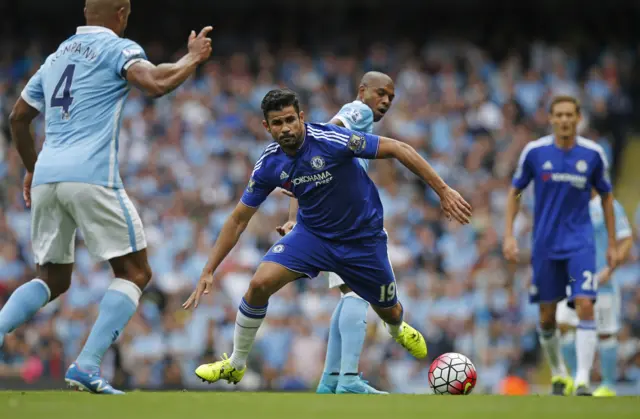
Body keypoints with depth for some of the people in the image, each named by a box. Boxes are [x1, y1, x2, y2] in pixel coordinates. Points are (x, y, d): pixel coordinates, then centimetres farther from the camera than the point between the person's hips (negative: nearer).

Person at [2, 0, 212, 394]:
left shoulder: (57, 56, 23)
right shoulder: (118, 48, 2)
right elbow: (156, 84, -17)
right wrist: (194, 57, 0)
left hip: (46, 175, 7)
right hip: (91, 175, -7)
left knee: (53, 278, 18)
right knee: (135, 273, 4)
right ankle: (87, 365, -12)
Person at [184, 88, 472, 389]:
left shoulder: (331, 140, -28)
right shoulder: (269, 164, -14)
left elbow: (398, 149, -24)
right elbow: (238, 220, -4)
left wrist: (443, 190, -26)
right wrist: (208, 271, -8)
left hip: (363, 237, -2)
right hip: (312, 234, 2)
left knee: (389, 312, 12)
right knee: (260, 284, -20)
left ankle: (399, 331, 54)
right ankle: (236, 365, 1)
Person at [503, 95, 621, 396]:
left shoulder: (593, 154, -3)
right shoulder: (535, 151, -4)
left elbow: (606, 197, 10)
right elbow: (514, 193, 6)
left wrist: (612, 244, 8)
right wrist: (509, 235, -3)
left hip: (580, 243, -1)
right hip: (545, 245, 1)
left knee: (585, 306, -17)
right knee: (547, 316, 6)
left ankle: (582, 380, -18)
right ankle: (558, 374, 28)